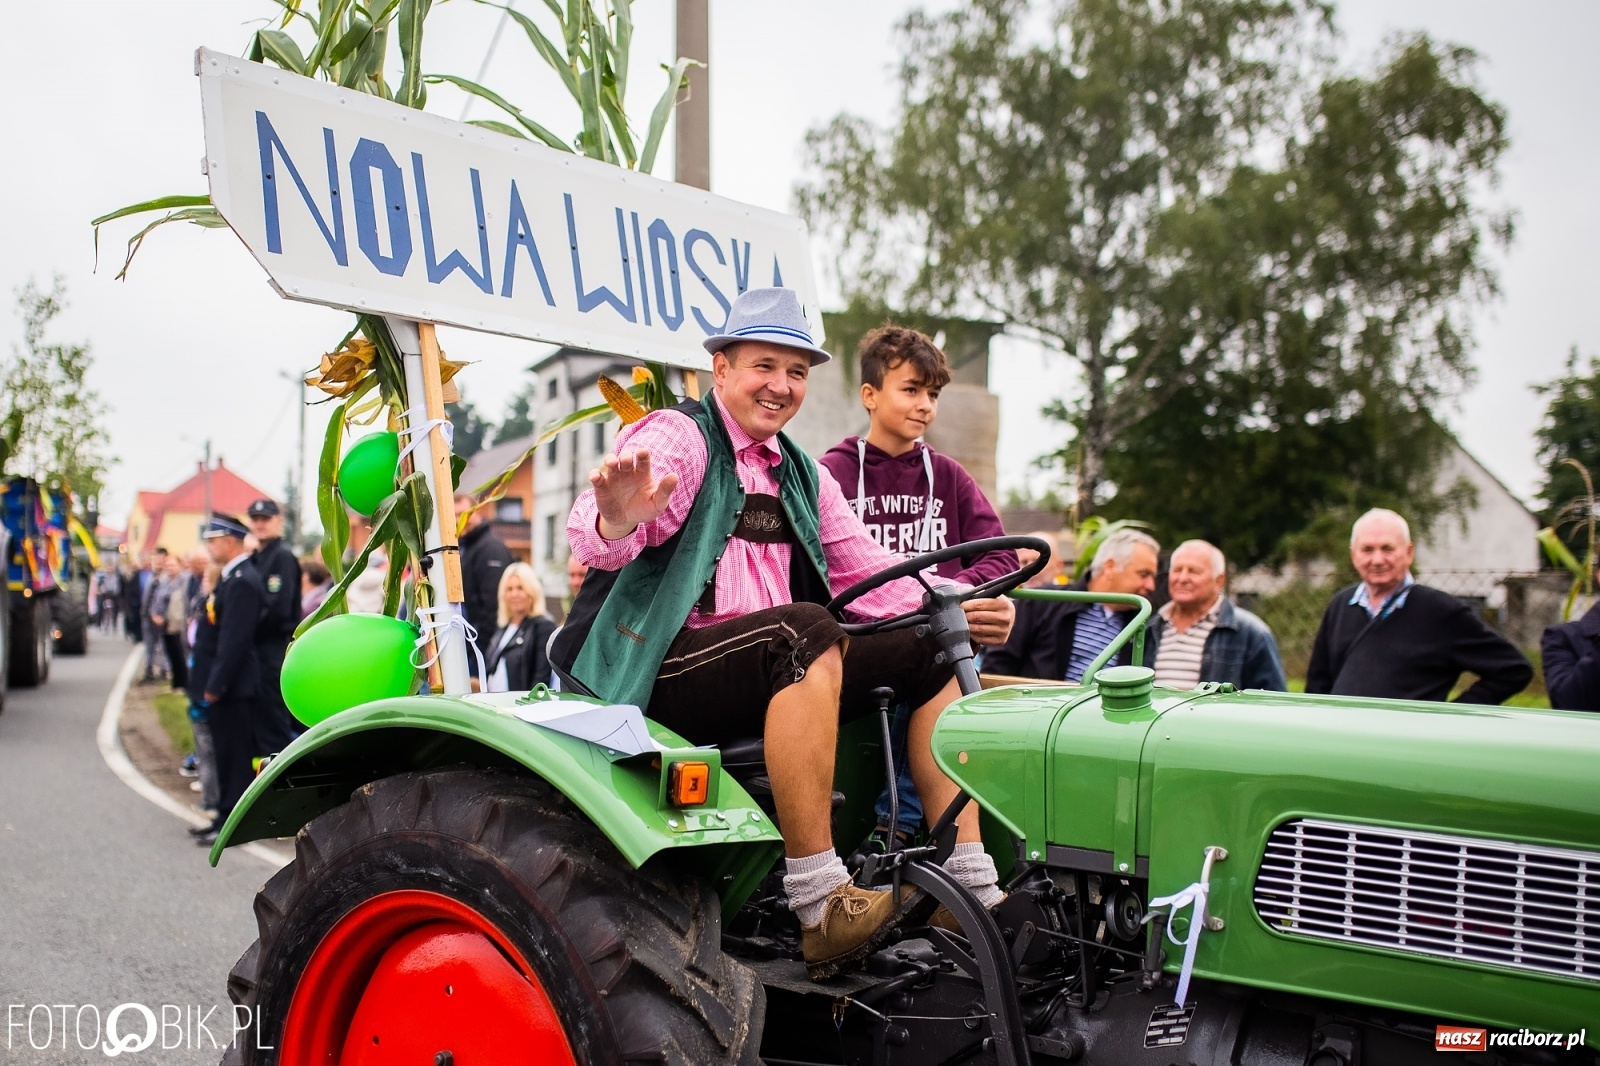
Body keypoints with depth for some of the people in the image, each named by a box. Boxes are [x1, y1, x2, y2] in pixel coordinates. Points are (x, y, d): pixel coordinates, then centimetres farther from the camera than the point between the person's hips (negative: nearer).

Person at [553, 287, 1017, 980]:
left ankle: (973, 893, -3)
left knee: (928, 649, -1)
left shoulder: (802, 475, 18)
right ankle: (821, 908, -35)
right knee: (804, 631, -34)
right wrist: (616, 520, -47)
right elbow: (591, 535, -23)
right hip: (663, 670, -8)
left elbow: (870, 573, 13)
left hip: (777, 676, 8)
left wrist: (960, 610, -4)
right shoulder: (678, 437, -5)